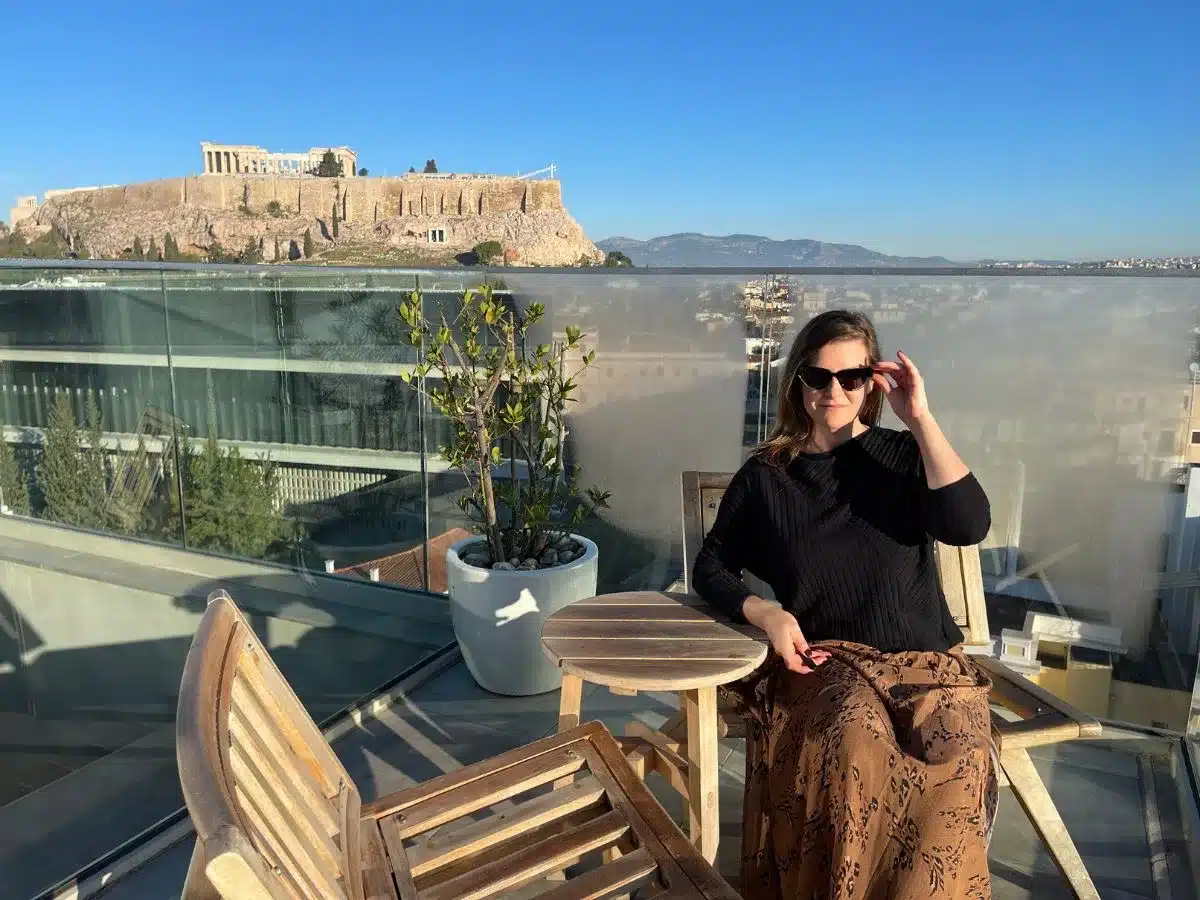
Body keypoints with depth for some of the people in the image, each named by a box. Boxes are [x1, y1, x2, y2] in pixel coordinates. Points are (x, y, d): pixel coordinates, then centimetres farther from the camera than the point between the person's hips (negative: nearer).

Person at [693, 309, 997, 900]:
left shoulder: (903, 455, 5)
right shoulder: (765, 476, 5)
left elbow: (969, 526, -14)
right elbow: (710, 567, 10)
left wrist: (921, 420, -13)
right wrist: (764, 613, -9)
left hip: (925, 662, 1)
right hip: (823, 661, 0)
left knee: (950, 778, -30)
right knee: (857, 742, -33)